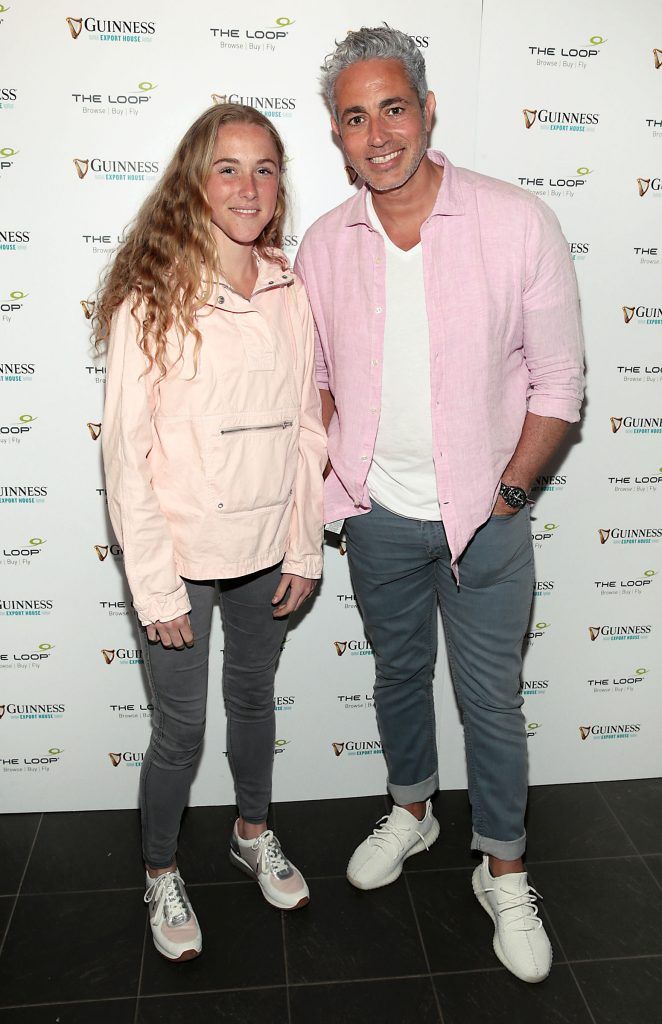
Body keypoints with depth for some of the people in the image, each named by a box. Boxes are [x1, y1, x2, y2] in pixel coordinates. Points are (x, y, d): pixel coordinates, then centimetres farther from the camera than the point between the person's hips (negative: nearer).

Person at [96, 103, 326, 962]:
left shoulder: (290, 293, 0)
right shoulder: (151, 301, -13)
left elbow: (306, 430, 5)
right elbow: (127, 452, -13)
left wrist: (304, 551, 4)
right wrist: (155, 588, -13)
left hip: (266, 552, 4)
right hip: (182, 558, -4)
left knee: (254, 698, 22)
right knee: (181, 726, 10)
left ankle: (253, 834, 48)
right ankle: (161, 875, 37)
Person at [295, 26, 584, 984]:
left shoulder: (518, 223, -12)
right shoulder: (323, 244, -2)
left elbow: (558, 382, -7)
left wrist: (509, 490, -10)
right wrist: (331, 479, 0)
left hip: (484, 517, -3)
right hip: (378, 516, 3)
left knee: (491, 699, 8)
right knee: (399, 672, 21)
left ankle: (503, 871, 31)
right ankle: (411, 809, 46)